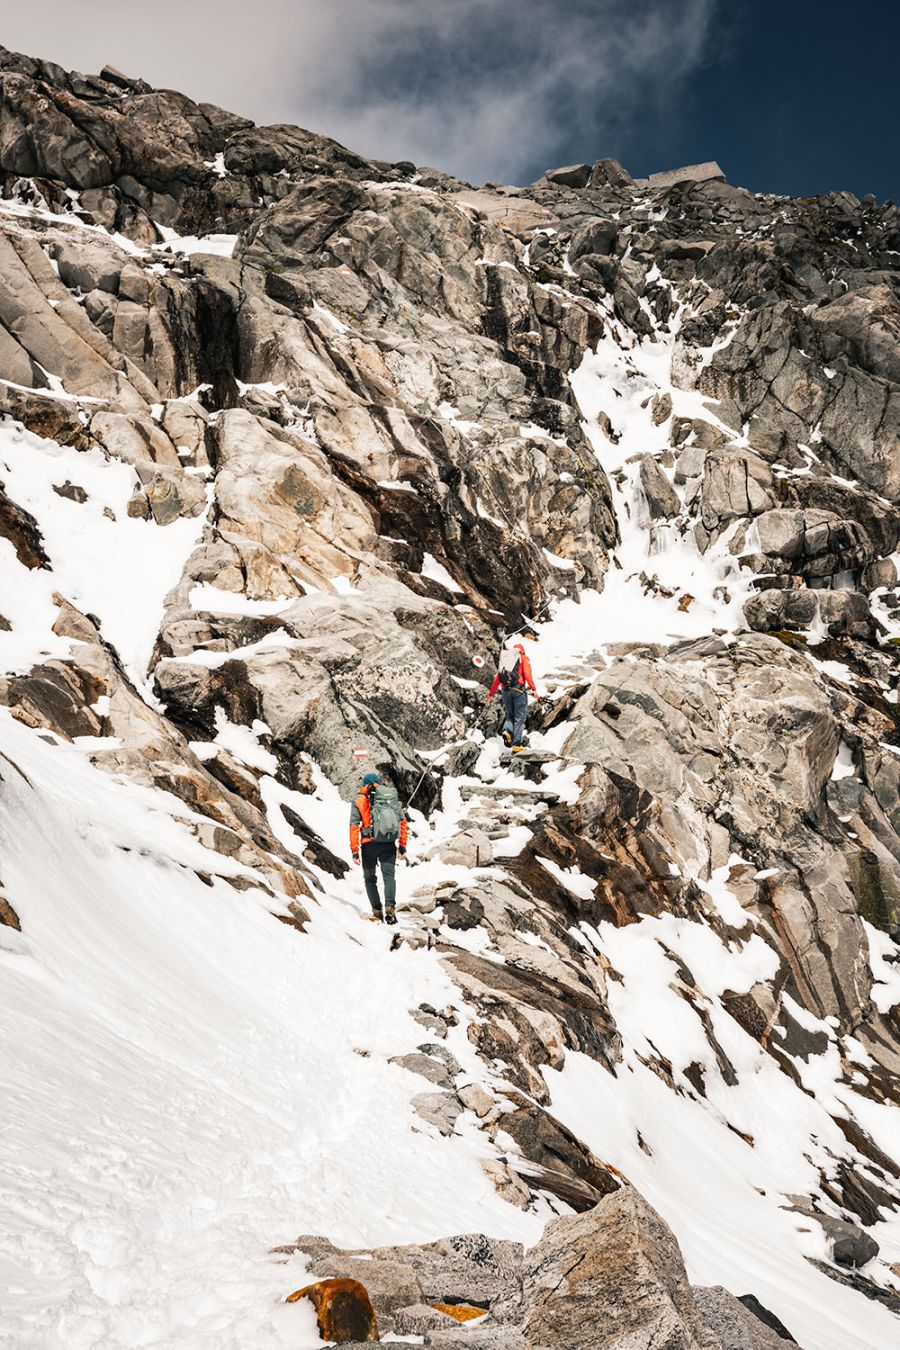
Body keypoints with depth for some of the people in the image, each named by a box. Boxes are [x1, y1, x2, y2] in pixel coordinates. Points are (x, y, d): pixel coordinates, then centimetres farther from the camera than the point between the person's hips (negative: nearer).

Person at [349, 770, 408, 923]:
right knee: (389, 875, 0)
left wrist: (355, 850, -1)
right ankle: (390, 907, -20)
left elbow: (354, 827, -4)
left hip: (369, 845, -1)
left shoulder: (359, 802, 1)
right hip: (389, 845, 1)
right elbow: (403, 822, 7)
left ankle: (377, 911, 5)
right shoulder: (393, 799, 8)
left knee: (370, 878, 12)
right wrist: (402, 846, 12)